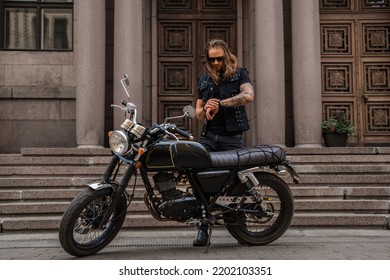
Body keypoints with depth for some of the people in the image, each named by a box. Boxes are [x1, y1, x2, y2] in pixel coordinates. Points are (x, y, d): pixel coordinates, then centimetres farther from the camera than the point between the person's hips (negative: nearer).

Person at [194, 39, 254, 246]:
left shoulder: (239, 74, 6)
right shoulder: (204, 81, 20)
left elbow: (248, 95, -15)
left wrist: (220, 103, -15)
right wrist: (206, 110, -3)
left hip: (232, 137, -3)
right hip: (208, 136, 4)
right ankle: (203, 228, -6)